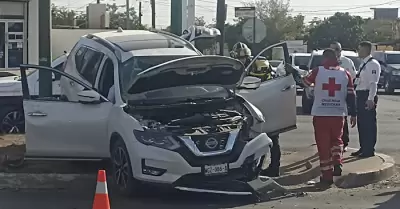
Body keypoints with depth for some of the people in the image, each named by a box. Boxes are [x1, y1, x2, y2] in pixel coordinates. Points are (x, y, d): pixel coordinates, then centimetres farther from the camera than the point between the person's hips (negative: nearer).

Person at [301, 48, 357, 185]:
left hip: (320, 114, -2)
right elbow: (351, 96, 2)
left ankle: (327, 175, 5)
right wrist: (353, 114, 9)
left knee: (323, 144, 4)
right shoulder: (345, 74, 2)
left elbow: (305, 82, 12)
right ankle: (337, 164, 5)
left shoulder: (317, 71, -4)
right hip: (338, 114, 2)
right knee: (336, 140, 24)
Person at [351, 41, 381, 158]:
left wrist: (371, 99, -26)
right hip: (361, 96, 10)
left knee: (369, 124, -2)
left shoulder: (373, 64, -13)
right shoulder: (364, 64, 16)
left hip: (367, 97, -10)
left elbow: (373, 83, -20)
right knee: (361, 123, 14)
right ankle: (363, 148, 23)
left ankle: (369, 150, 4)